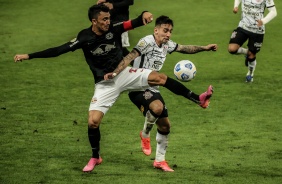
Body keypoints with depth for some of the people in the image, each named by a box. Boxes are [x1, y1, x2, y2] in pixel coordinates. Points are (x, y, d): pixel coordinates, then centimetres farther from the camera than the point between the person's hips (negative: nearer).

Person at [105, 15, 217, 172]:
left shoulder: (167, 45, 10)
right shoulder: (147, 42, -15)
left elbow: (185, 48, 26)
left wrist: (204, 48, 23)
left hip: (152, 89, 9)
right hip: (138, 87, -9)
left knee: (165, 125, 8)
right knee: (158, 107, -35)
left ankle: (160, 160, 24)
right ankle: (145, 134, -6)